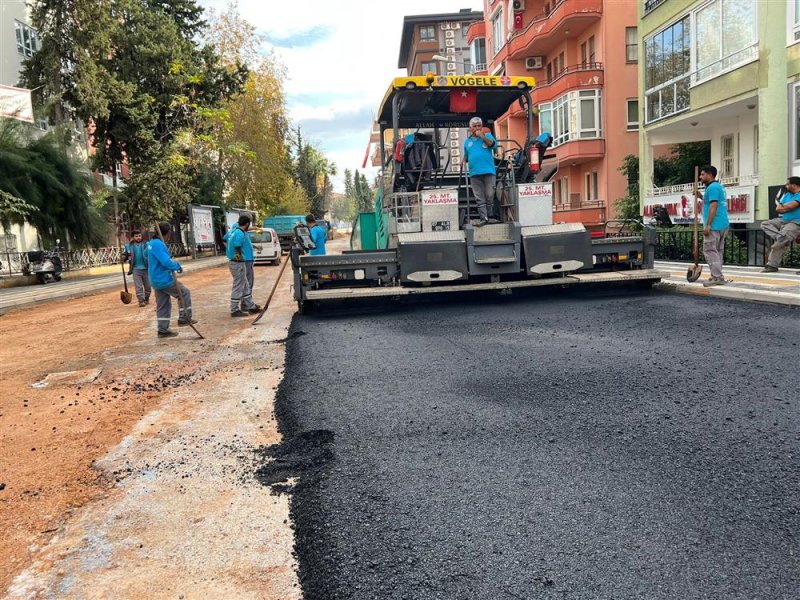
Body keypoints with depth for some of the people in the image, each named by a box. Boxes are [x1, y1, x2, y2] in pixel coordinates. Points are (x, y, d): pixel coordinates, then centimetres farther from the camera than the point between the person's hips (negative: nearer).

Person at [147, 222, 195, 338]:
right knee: (185, 293, 6)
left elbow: (146, 256, 31)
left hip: (156, 280, 9)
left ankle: (163, 329, 16)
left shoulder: (151, 243, 11)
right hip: (165, 280, -9)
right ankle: (184, 318, 7)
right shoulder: (158, 244, -20)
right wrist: (178, 266, -12)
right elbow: (166, 262, -28)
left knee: (162, 305, 13)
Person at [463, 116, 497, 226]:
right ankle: (483, 218, -1)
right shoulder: (467, 141, 19)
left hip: (488, 171, -2)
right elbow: (466, 156, 25)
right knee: (479, 198, -1)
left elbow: (491, 143, -9)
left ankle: (489, 216, 10)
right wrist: (464, 162, 6)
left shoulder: (487, 135, 11)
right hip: (474, 173, 3)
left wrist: (482, 136, -9)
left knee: (489, 195, -1)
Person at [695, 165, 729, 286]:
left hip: (714, 225, -10)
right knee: (717, 251, 12)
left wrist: (708, 225, -21)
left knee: (710, 250, -8)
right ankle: (718, 277, 15)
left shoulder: (712, 187, -11)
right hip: (723, 225, 10)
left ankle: (717, 277, -11)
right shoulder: (719, 186, 21)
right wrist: (702, 197, 19)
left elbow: (714, 206, -19)